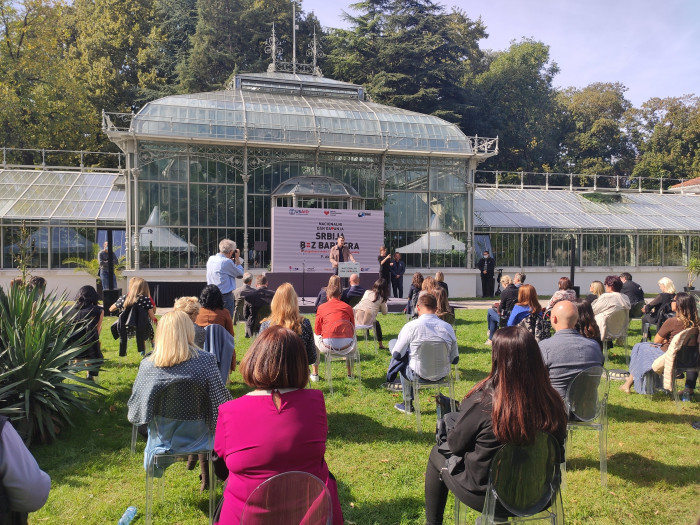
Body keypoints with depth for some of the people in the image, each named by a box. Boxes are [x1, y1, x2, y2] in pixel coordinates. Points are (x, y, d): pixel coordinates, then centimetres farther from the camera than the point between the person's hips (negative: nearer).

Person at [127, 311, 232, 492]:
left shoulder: (147, 365, -16)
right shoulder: (206, 361, -21)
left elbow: (135, 411, -3)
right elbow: (220, 402, -14)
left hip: (162, 439, 2)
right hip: (197, 436, -2)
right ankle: (206, 476, 38)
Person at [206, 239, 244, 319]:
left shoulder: (211, 259, 7)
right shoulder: (227, 262, -17)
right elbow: (240, 273, -5)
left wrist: (233, 260, 16)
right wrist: (237, 259, 6)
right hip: (225, 296, -8)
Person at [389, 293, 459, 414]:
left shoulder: (411, 326, -15)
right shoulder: (448, 327, -5)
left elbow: (396, 355, -9)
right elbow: (455, 360, 2)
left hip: (419, 375, -4)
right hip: (443, 375, 5)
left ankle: (408, 403, 32)